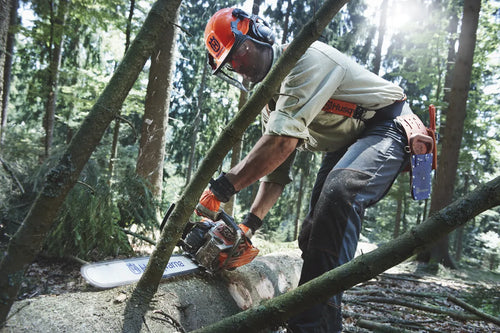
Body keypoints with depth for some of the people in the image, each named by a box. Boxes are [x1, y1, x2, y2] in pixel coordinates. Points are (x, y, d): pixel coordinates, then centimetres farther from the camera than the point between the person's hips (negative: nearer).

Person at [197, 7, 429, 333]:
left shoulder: (305, 57, -21)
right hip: (344, 146, 9)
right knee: (315, 235, 1)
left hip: (388, 127, -9)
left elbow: (282, 141, -34)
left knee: (339, 191, -35)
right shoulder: (271, 99, 7)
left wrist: (223, 187, -33)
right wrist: (250, 223, -2)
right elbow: (275, 170, 8)